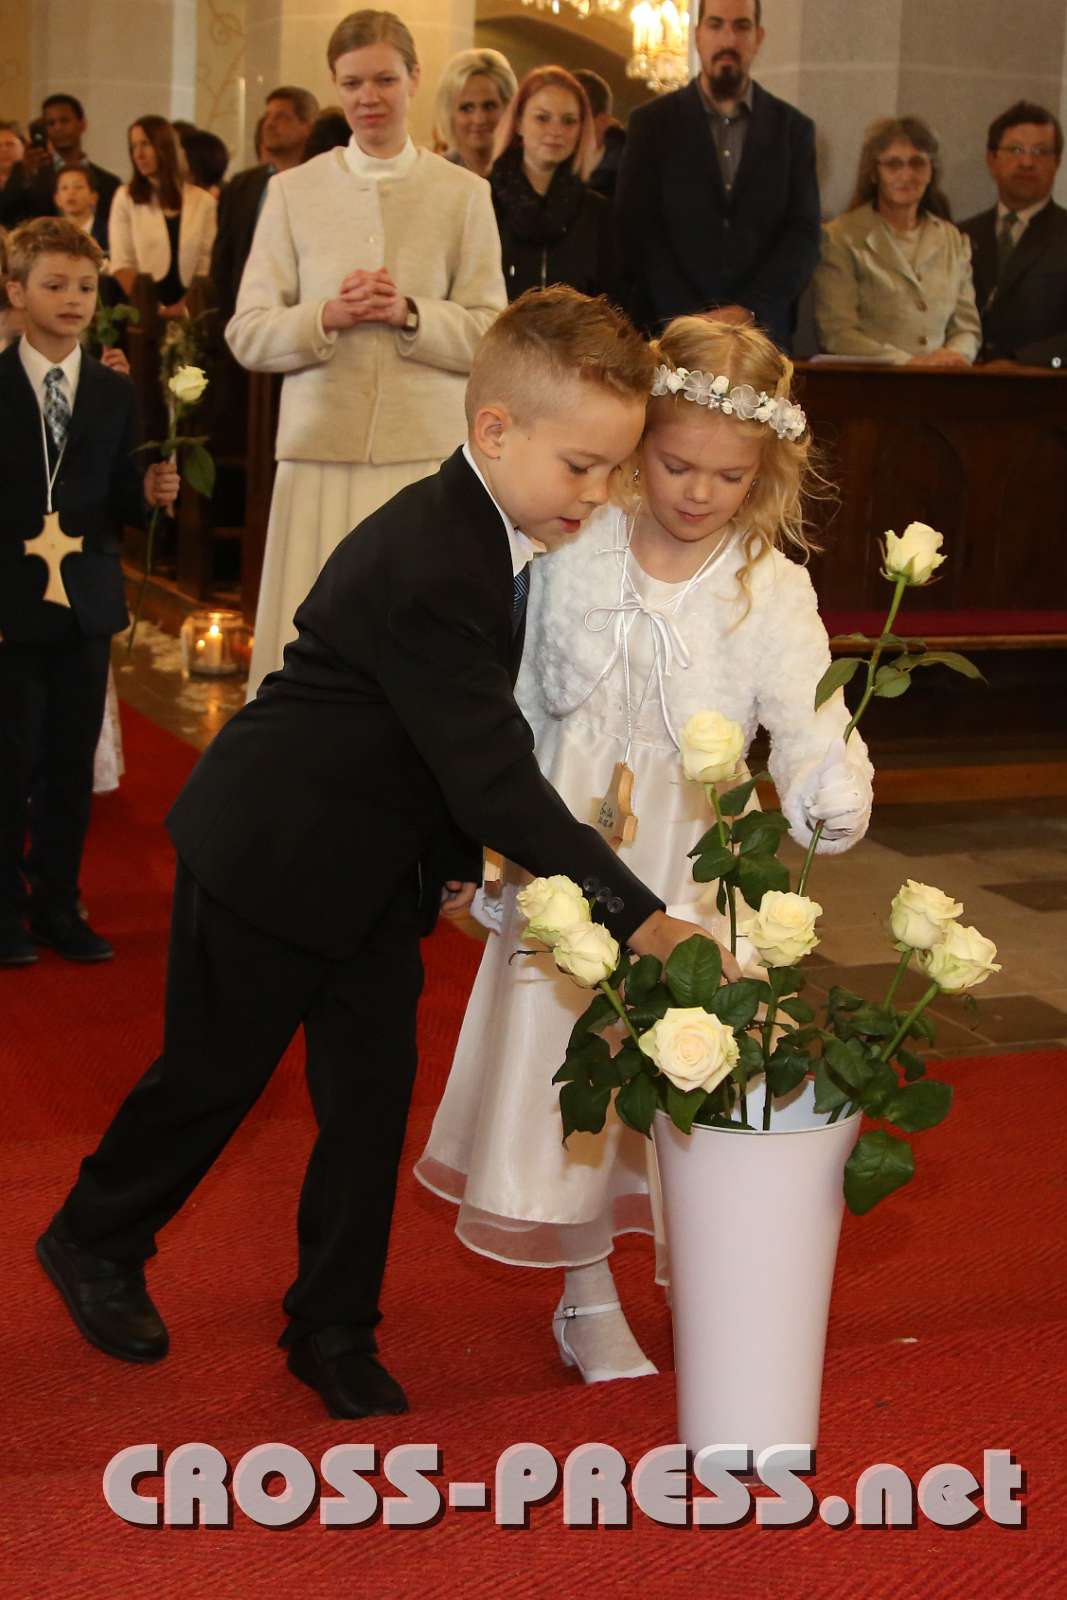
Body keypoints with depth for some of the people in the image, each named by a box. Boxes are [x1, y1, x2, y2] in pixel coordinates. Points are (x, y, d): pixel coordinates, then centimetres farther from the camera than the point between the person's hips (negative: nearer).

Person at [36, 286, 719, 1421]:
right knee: (213, 1072, 10)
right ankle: (94, 1243, 35)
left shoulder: (490, 533, -2)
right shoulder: (427, 568, -33)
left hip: (382, 862, 8)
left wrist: (457, 860, 8)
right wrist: (637, 918, -35)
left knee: (373, 1092, 8)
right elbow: (497, 782, -36)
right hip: (273, 856, -8)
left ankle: (333, 1329, 22)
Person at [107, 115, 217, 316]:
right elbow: (121, 263, -1)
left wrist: (184, 306, -11)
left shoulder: (203, 201, 7)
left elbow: (207, 266, 3)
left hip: (187, 310, 0)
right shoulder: (125, 197, 7)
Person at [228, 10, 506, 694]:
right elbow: (247, 334, 6)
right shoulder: (293, 191, 10)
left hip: (429, 450, 0)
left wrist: (410, 314, -12)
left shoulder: (465, 194, 8)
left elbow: (492, 336, 4)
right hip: (320, 449, 1)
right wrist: (327, 317, -11)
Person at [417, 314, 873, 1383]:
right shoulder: (574, 551, -6)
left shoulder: (770, 590, -10)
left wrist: (828, 797, -42)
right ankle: (587, 1296, 27)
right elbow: (522, 702, 4)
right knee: (568, 1067, 9)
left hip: (691, 870, -1)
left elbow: (809, 723, -20)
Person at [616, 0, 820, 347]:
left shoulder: (793, 129, 9)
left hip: (762, 331, 1)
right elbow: (638, 231, -3)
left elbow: (803, 235, 2)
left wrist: (748, 311, -13)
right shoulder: (651, 122, 5)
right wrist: (689, 319, -14)